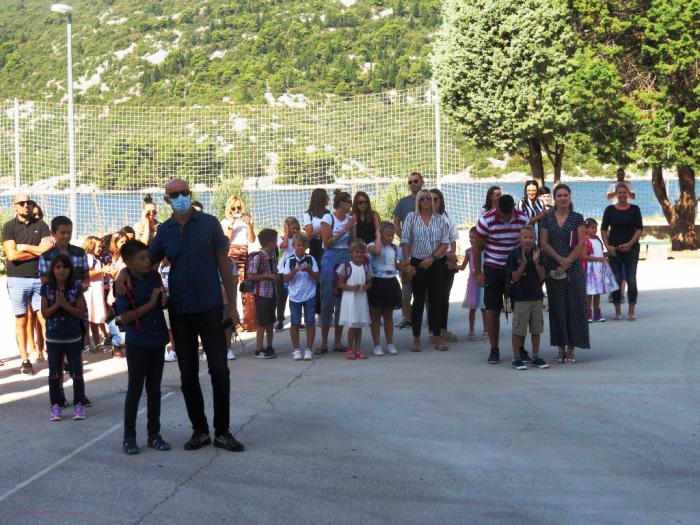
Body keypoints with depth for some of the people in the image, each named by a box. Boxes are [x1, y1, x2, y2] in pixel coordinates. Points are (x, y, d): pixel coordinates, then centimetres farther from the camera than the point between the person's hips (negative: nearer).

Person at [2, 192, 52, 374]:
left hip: (40, 278, 1)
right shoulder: (9, 226, 2)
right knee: (21, 321, 3)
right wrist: (38, 250, -6)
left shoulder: (41, 225, 8)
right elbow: (12, 255, -10)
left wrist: (24, 247, -7)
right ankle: (25, 360, 9)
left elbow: (49, 250, -4)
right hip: (18, 280, -1)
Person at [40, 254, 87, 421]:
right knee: (55, 373, 9)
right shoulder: (47, 288, -5)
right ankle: (55, 406, 17)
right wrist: (56, 304, -20)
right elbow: (44, 313, -5)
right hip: (53, 337, 1)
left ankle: (79, 405, 16)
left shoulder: (76, 287, -7)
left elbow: (80, 313, -7)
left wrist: (66, 304, -20)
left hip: (73, 337, -1)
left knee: (77, 373, 6)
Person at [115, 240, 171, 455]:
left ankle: (154, 433, 20)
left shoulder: (154, 276, 4)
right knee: (135, 389, 1)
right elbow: (124, 317, -18)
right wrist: (150, 304, -20)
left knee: (154, 388, 12)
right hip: (137, 343, -5)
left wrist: (164, 301, -6)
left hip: (157, 340, 5)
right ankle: (129, 437, 9)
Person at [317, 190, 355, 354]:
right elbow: (327, 242, -9)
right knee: (327, 300, -2)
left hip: (346, 259, 5)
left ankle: (337, 342, 12)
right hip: (331, 259, -5)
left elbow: (352, 242, 12)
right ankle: (324, 343, 4)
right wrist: (345, 229, -12)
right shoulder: (328, 218, -4)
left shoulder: (349, 218, 11)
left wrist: (352, 228, -3)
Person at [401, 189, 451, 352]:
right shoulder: (411, 218, 3)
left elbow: (445, 243, 0)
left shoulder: (440, 219, 6)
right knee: (418, 300, 3)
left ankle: (437, 337, 11)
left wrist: (432, 258, -12)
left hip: (436, 264, 1)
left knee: (436, 299, 4)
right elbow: (405, 242, 0)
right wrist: (408, 264, -8)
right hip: (417, 263, -1)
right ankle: (416, 338, 8)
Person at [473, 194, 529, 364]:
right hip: (493, 269, -1)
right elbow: (476, 247, -4)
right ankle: (494, 350, 9)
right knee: (493, 310, -1)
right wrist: (478, 273, -5)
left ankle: (520, 348, 12)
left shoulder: (523, 219, -7)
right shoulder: (486, 220, -12)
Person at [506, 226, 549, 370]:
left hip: (536, 297, 4)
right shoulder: (515, 254, -8)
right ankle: (516, 358, 8)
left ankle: (536, 357, 20)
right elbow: (514, 277, -11)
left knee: (536, 329, 10)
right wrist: (524, 263, -22)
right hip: (520, 297, -4)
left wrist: (536, 262, -14)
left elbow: (542, 277, 0)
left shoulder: (538, 253, 3)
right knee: (518, 330, 0)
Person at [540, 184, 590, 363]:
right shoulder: (547, 218, 6)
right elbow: (544, 243, 0)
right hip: (553, 267, 1)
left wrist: (567, 262, -12)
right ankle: (561, 347, 8)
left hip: (573, 266, -1)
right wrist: (559, 259, -12)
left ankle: (572, 348, 3)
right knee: (557, 306, 2)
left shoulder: (577, 218, 2)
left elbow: (581, 243, -5)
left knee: (574, 305, -2)